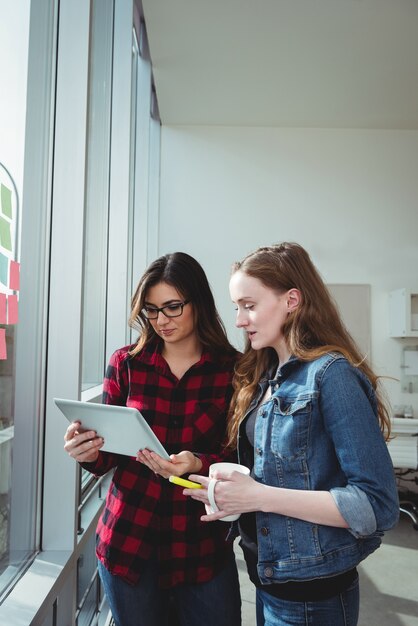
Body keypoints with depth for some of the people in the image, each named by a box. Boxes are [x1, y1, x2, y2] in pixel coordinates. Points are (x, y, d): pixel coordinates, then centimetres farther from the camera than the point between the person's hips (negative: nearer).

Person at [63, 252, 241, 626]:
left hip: (202, 540, -1)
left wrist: (198, 465, -25)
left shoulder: (232, 369, -8)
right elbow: (110, 452, 3)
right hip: (129, 538, 2)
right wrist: (89, 454, -18)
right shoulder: (126, 363, -3)